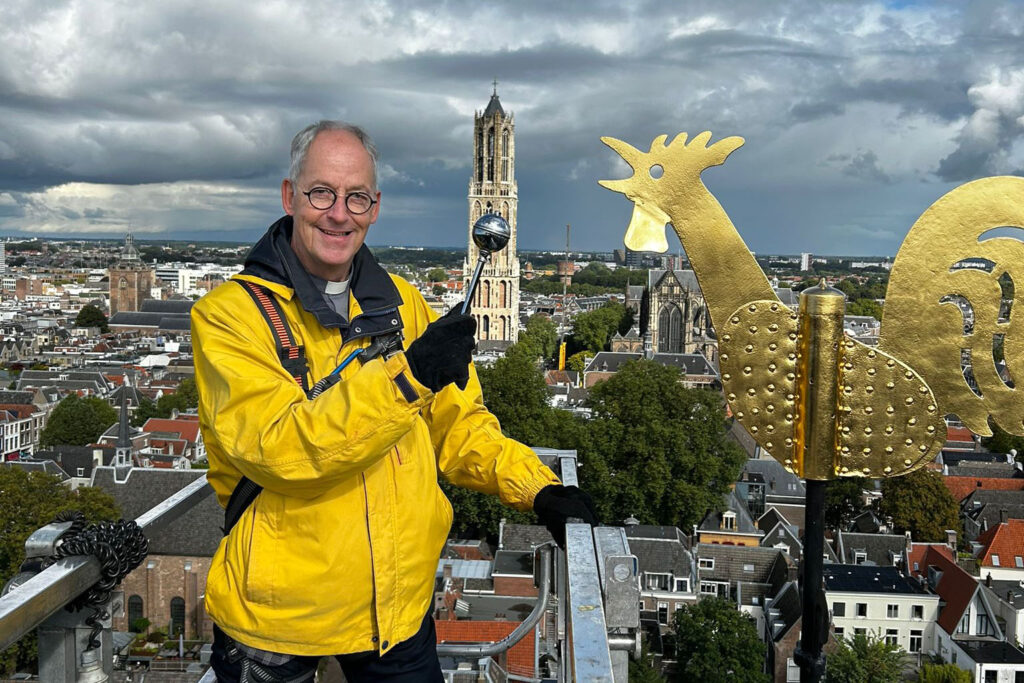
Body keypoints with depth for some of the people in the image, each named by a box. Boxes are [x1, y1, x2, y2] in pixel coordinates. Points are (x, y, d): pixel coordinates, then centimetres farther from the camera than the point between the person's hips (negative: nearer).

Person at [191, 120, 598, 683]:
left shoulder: (402, 304, 5)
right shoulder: (229, 314, -12)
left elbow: (457, 423, 9)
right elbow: (275, 448, -25)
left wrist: (536, 487, -6)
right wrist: (403, 376, -33)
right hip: (278, 610, -4)